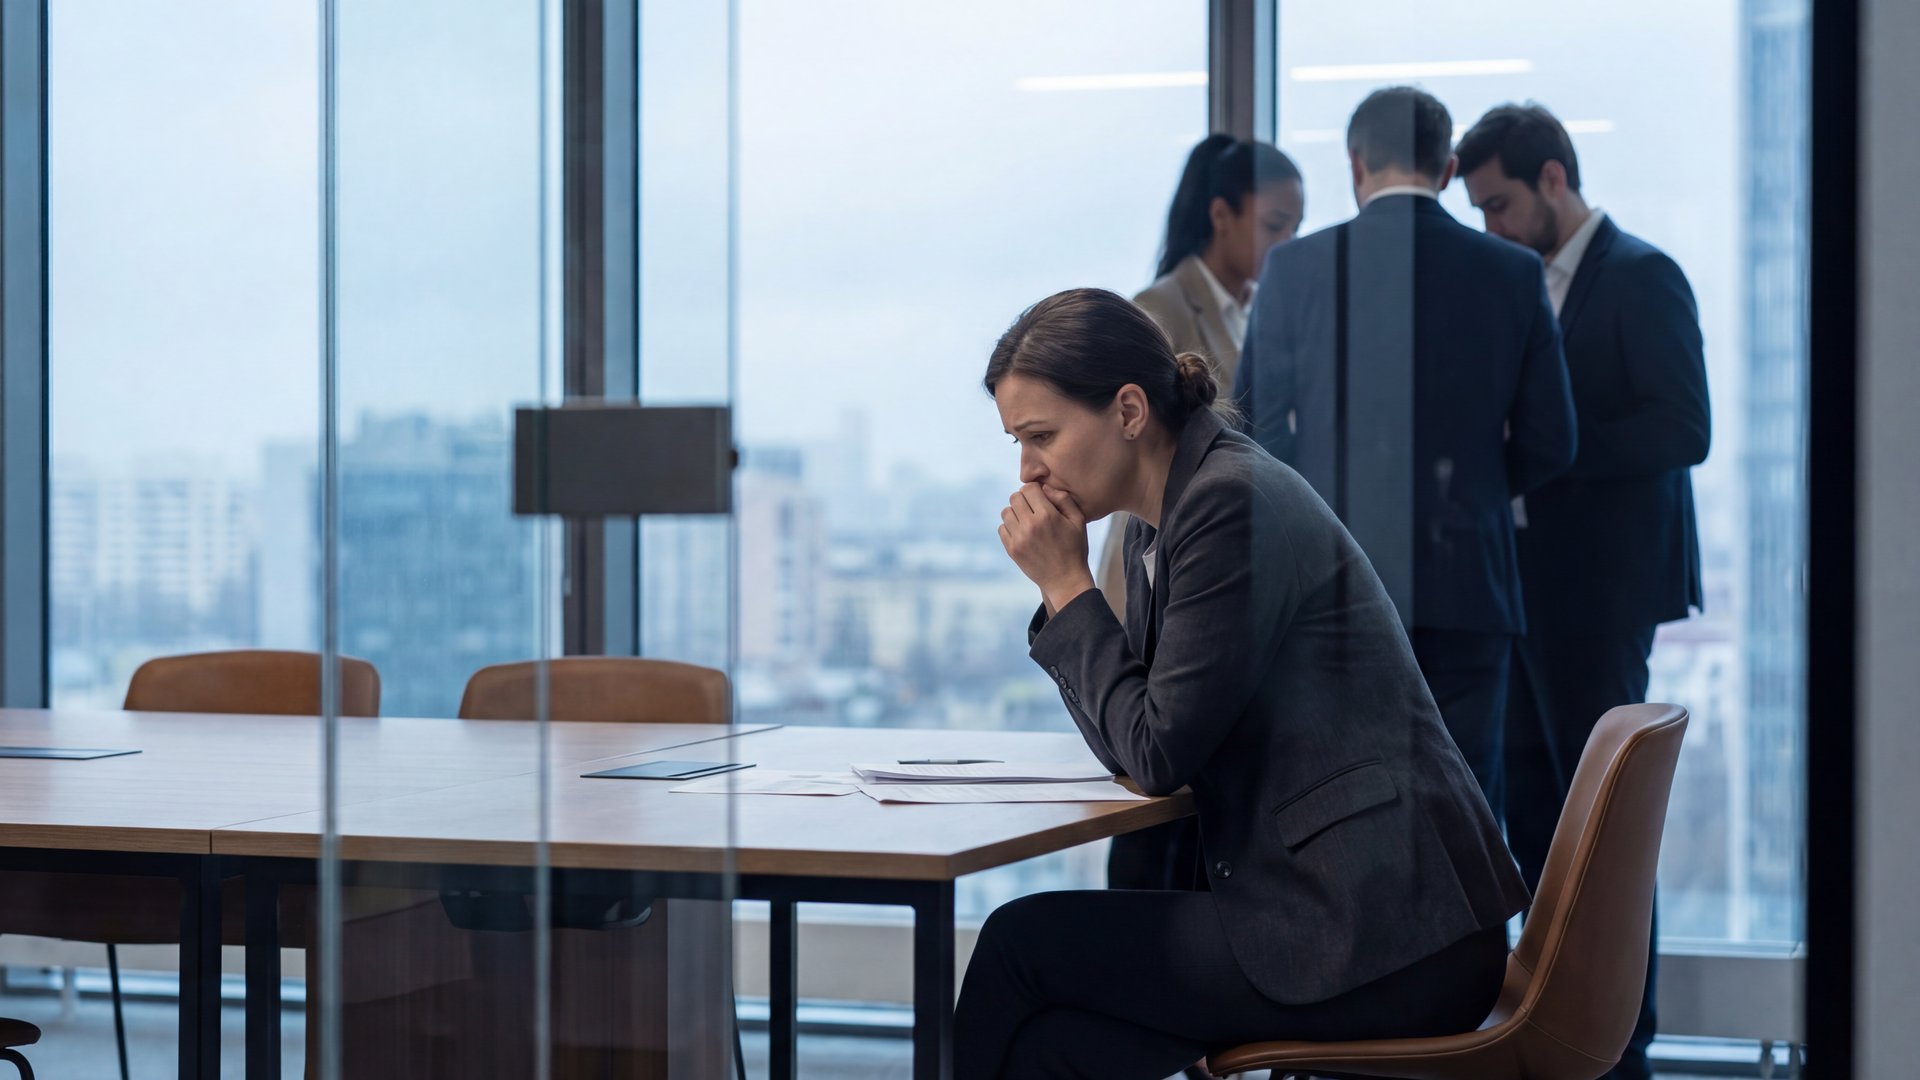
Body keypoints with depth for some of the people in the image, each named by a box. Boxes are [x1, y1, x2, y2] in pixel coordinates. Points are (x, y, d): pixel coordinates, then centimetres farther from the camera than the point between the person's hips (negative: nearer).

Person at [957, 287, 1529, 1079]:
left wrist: (1067, 584, -8)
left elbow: (1159, 755, -16)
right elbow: (1126, 748, 14)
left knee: (1019, 945, -4)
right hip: (1334, 915, 9)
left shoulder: (1233, 502, -15)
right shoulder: (1157, 524, 13)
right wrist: (1061, 590, 2)